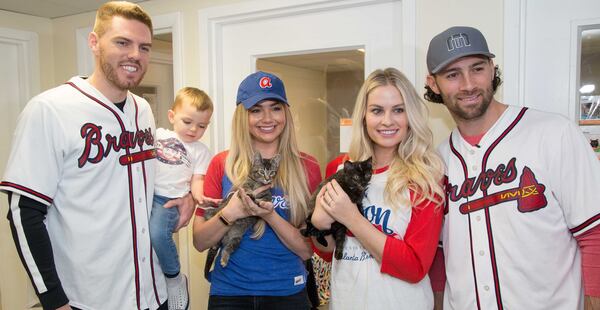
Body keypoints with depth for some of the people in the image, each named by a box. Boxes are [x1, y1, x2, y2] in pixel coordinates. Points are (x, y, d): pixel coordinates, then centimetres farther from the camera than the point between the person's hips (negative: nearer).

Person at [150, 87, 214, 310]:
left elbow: (196, 181, 6)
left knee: (157, 233, -29)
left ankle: (175, 280, -6)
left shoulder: (200, 151, 12)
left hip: (168, 200, -4)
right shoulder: (158, 135, 17)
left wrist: (201, 197, -15)